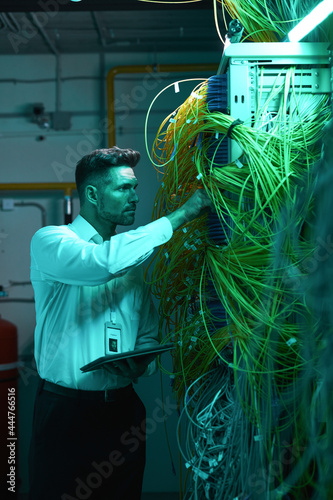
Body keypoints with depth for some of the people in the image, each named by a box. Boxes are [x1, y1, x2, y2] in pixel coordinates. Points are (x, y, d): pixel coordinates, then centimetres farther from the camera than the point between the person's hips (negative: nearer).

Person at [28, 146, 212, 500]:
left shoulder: (135, 256, 13)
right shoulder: (49, 241, -6)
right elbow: (104, 261, -28)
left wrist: (142, 363, -5)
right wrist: (182, 214, -21)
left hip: (124, 411, 5)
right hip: (66, 412, -5)